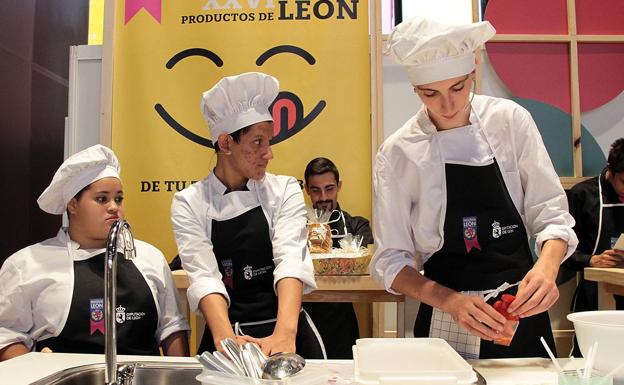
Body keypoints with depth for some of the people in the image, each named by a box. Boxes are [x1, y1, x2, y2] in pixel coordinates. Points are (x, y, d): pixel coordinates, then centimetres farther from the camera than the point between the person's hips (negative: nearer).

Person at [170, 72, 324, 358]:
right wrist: (225, 336, -30)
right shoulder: (189, 203, -1)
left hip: (288, 331, 0)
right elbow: (203, 276, -13)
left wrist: (285, 332, -30)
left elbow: (290, 260, -14)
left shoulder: (284, 190, 0)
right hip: (224, 334, 0)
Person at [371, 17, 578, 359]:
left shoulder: (510, 120, -6)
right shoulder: (397, 153, -11)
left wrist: (547, 267, -22)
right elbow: (390, 260, -8)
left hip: (522, 308, 2)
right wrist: (450, 301, -23)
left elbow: (549, 212, -3)